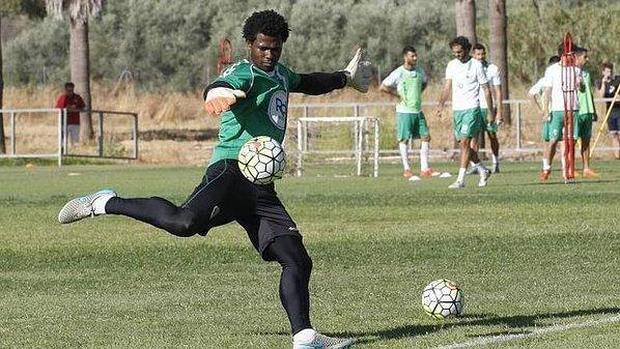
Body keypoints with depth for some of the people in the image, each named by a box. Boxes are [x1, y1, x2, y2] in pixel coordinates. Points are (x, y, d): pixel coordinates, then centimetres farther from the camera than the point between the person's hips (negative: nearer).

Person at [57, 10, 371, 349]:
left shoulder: (281, 74, 24)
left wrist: (345, 78, 57)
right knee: (185, 222, -32)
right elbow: (222, 86, -29)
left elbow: (307, 82, 49)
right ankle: (106, 203, -13)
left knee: (298, 262, 0)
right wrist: (218, 94, -53)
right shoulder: (244, 74, -4)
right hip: (231, 169, -8)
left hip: (262, 187, 8)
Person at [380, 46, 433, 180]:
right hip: (404, 111, -6)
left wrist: (418, 93, 13)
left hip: (418, 110, 6)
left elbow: (425, 81, 28)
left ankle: (424, 169, 7)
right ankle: (407, 170, 5)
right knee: (404, 139, -1)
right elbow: (383, 87, -10)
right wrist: (398, 94, -8)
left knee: (425, 137, 2)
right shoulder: (398, 73, -11)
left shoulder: (419, 71, 6)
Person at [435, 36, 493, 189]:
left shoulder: (476, 65, -5)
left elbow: (486, 90, -1)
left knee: (465, 142, -13)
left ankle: (461, 179, -15)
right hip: (456, 109, 6)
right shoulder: (451, 65, 9)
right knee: (463, 144, 9)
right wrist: (441, 105, -11)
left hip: (471, 109, -6)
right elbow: (447, 86, 5)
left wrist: (491, 112, 0)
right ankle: (483, 171, 27)